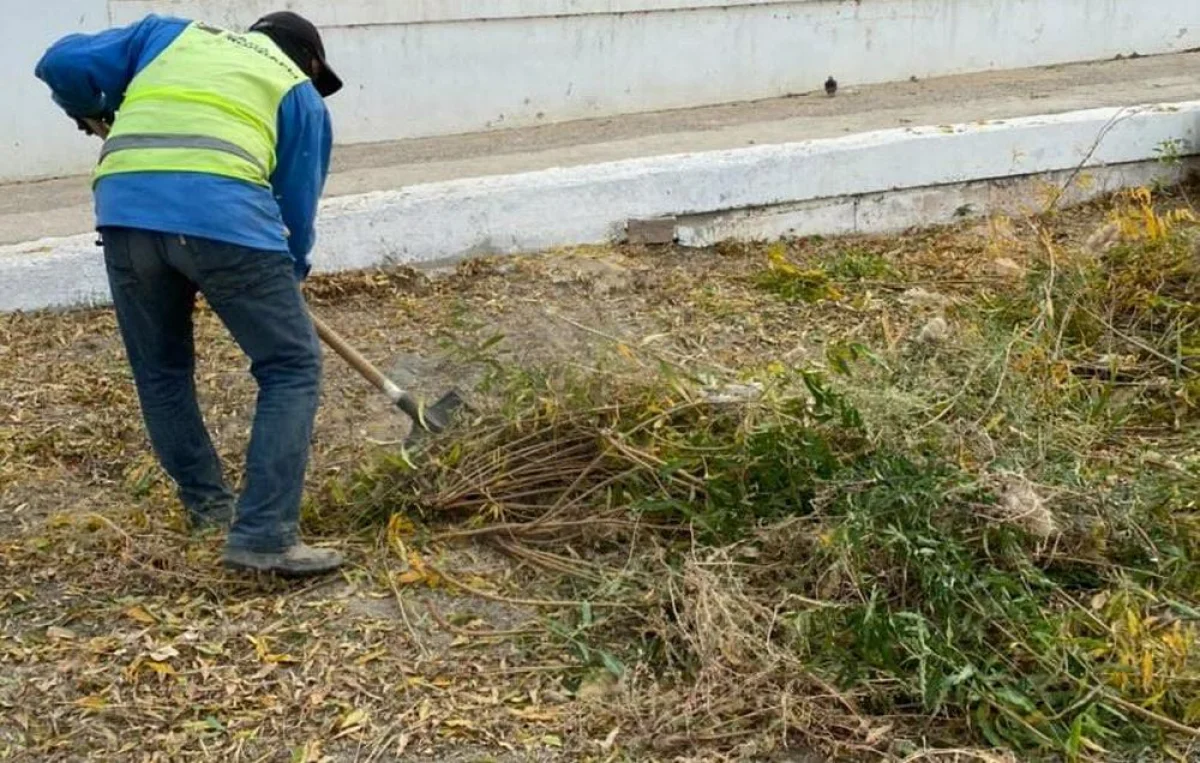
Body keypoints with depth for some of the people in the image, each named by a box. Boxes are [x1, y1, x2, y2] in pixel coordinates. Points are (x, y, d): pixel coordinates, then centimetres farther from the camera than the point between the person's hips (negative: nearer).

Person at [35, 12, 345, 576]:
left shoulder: (169, 34, 31)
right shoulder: (300, 95, 24)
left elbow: (62, 65, 27)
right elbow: (297, 208, 22)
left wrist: (90, 111, 48)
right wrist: (288, 278, 40)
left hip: (126, 213, 4)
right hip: (224, 217, -3)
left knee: (159, 371, 22)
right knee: (292, 368, 6)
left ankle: (208, 502, 34)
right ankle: (264, 536, -2)